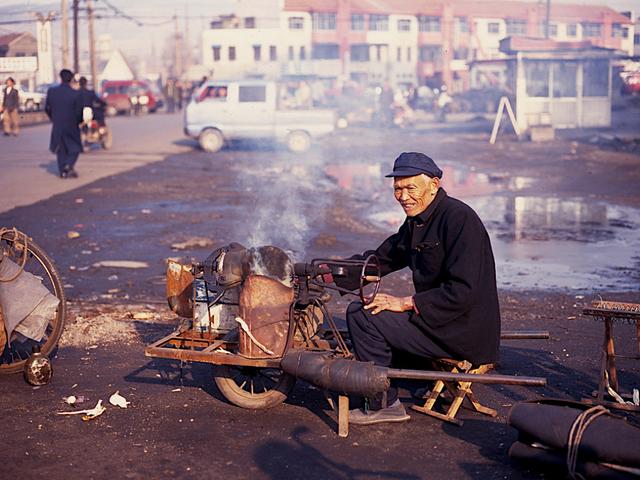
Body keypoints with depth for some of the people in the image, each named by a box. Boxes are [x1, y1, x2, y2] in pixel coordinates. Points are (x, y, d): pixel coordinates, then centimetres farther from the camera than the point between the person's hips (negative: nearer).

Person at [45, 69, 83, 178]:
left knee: (61, 148, 17)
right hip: (72, 126, -3)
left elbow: (47, 108, 1)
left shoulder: (51, 91, -7)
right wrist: (78, 121, 10)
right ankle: (69, 165, -10)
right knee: (75, 148, 13)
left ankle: (63, 171, 14)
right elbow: (79, 112, -11)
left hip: (57, 125, 3)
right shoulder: (76, 94, -15)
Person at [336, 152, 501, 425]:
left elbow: (463, 291, -24)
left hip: (465, 335, -10)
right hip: (441, 321, 10)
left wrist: (407, 303, -20)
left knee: (361, 314, -15)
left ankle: (384, 404, -4)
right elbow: (379, 260, 20)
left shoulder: (458, 218, -17)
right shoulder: (416, 222, 12)